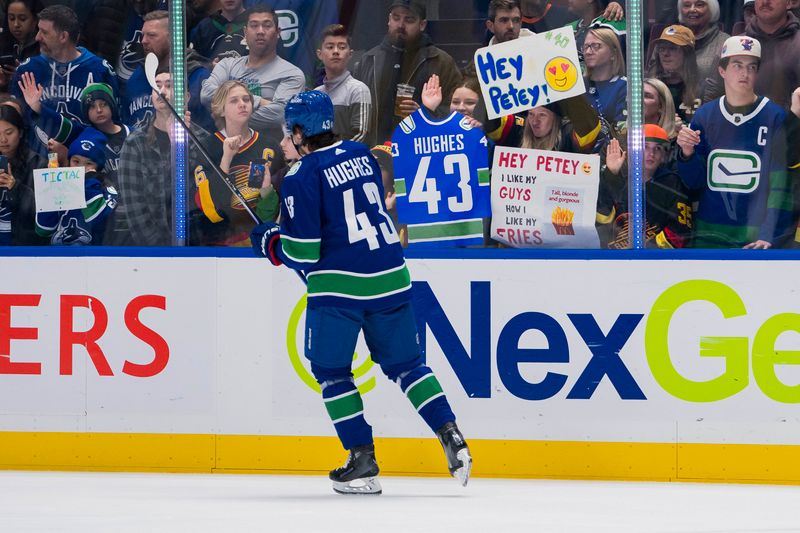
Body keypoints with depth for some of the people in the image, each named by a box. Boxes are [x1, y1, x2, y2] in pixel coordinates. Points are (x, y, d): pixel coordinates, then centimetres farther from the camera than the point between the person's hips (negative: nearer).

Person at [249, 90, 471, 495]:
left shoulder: (302, 177, -9)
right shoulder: (361, 155, 11)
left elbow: (303, 252, -12)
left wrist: (269, 243, 9)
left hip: (339, 286, -6)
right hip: (390, 276, 6)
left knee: (331, 370, 9)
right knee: (404, 363, 16)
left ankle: (362, 461, 3)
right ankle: (451, 437, 2)